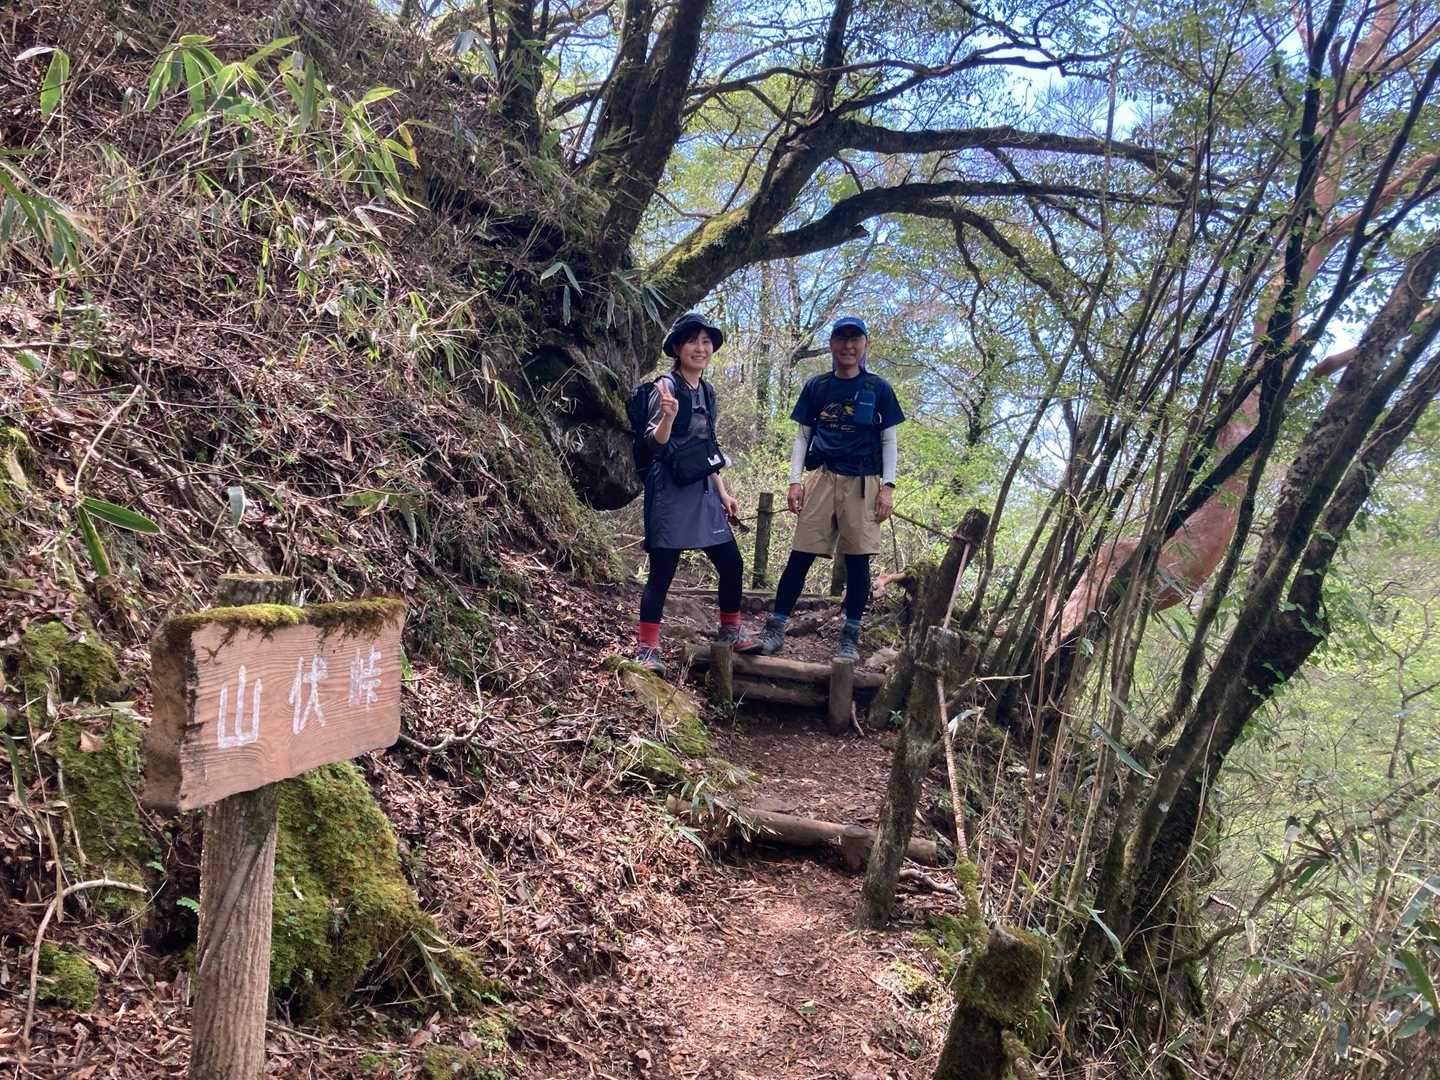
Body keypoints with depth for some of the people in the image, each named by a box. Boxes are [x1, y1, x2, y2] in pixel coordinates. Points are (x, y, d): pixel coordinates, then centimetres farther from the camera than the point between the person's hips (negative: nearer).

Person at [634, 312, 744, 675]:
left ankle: (729, 631, 28)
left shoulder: (707, 392, 13)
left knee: (732, 564, 10)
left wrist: (723, 492, 17)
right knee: (662, 571, -6)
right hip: (671, 491, -8)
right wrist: (668, 416, -38)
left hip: (703, 490, 8)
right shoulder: (667, 386, -10)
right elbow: (656, 440, -17)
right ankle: (646, 648, 2)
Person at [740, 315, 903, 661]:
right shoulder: (816, 387, 11)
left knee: (858, 558, 0)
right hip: (823, 477, 1)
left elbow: (888, 440, 8)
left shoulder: (878, 389, 7)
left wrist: (888, 486, -2)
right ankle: (774, 631, -1)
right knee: (801, 554, -4)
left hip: (863, 481, -1)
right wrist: (795, 480, 2)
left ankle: (850, 639, 9)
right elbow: (802, 436, 12)